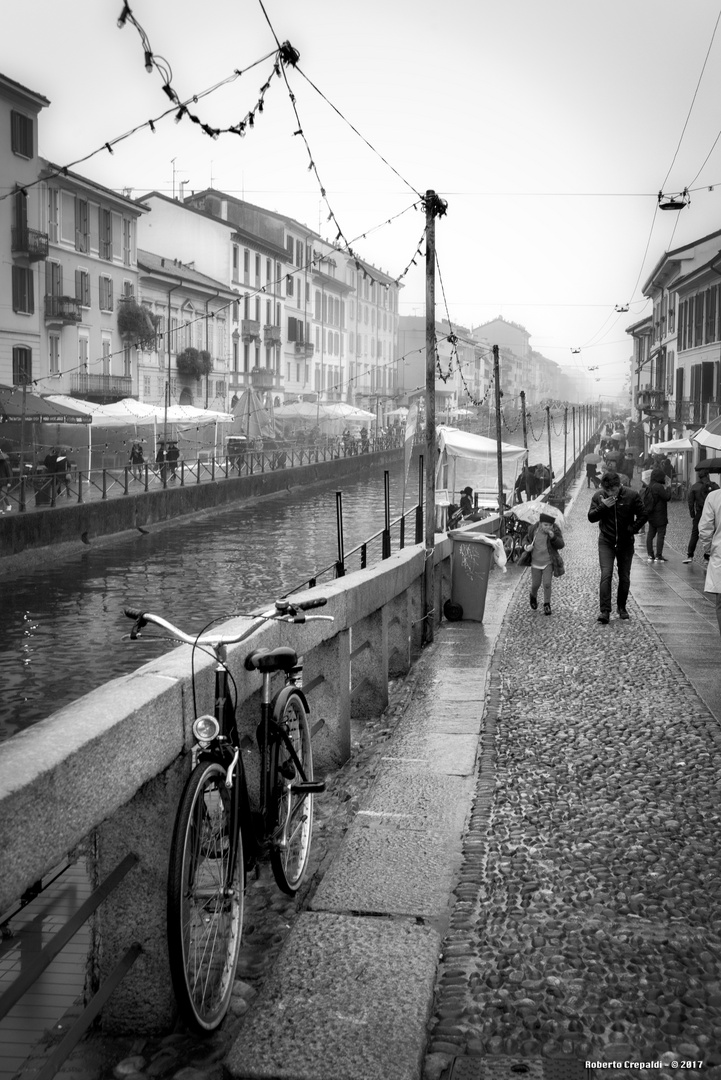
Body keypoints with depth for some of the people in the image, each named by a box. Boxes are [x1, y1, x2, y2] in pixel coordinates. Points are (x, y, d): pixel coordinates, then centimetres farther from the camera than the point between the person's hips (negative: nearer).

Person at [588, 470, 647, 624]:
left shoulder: (632, 495, -9)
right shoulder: (598, 496, -5)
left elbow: (642, 516, -2)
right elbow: (591, 517, -3)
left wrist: (631, 530, -13)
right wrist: (602, 506, -19)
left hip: (625, 542, 0)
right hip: (606, 542, 0)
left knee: (624, 577, 7)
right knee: (606, 575, -12)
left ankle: (622, 608, 24)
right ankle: (605, 611, -14)